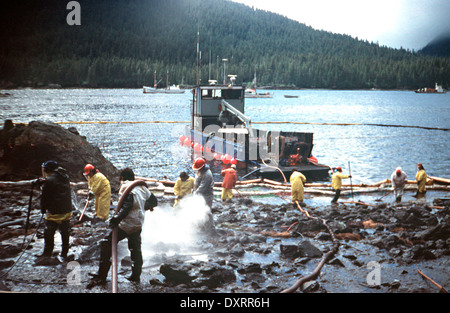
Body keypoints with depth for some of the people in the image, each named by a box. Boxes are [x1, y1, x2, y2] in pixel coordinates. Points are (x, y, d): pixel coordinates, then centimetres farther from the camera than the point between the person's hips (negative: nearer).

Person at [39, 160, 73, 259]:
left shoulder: (49, 181, -13)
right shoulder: (65, 177, 6)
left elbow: (44, 197, -8)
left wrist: (43, 210, 3)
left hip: (54, 213, -7)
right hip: (67, 211, 7)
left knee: (49, 233, 2)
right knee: (65, 233, 12)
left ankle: (47, 254, 4)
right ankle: (64, 253, 19)